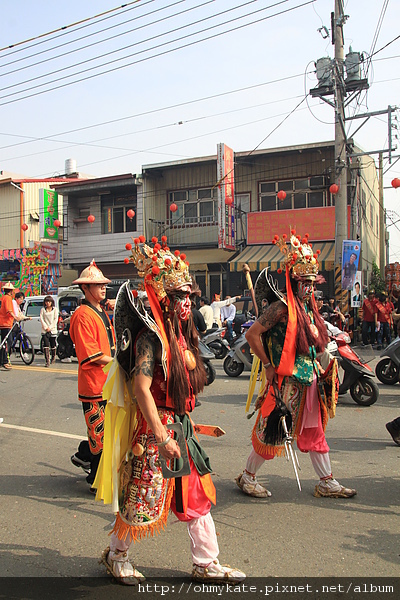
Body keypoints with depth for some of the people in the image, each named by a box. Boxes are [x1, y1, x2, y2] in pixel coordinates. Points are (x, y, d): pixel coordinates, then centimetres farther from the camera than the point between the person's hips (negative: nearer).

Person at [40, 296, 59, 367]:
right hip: (45, 330, 0)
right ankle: (47, 361, -12)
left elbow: (56, 319, 1)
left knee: (53, 345, 6)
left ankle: (53, 357, 31)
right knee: (46, 345, -10)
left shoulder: (55, 309, 8)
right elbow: (41, 319, 2)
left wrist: (50, 327, -9)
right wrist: (45, 327, -10)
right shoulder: (43, 310, 10)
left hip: (53, 330, 0)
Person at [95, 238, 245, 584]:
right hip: (155, 428, -8)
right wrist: (162, 437, -23)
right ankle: (116, 555, 31)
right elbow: (141, 389, -24)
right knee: (143, 497, 7)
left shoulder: (181, 335, 10)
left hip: (180, 426, 8)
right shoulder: (151, 337, -18)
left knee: (197, 494, 12)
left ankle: (207, 563, 26)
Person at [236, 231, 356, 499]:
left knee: (315, 430, 15)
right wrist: (269, 365, -15)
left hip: (309, 379, 8)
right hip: (286, 381, -8)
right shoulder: (281, 308, -15)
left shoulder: (308, 307, 10)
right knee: (272, 431, 2)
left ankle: (327, 483, 26)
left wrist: (317, 366, 10)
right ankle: (248, 477, 19)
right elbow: (252, 334, -19)